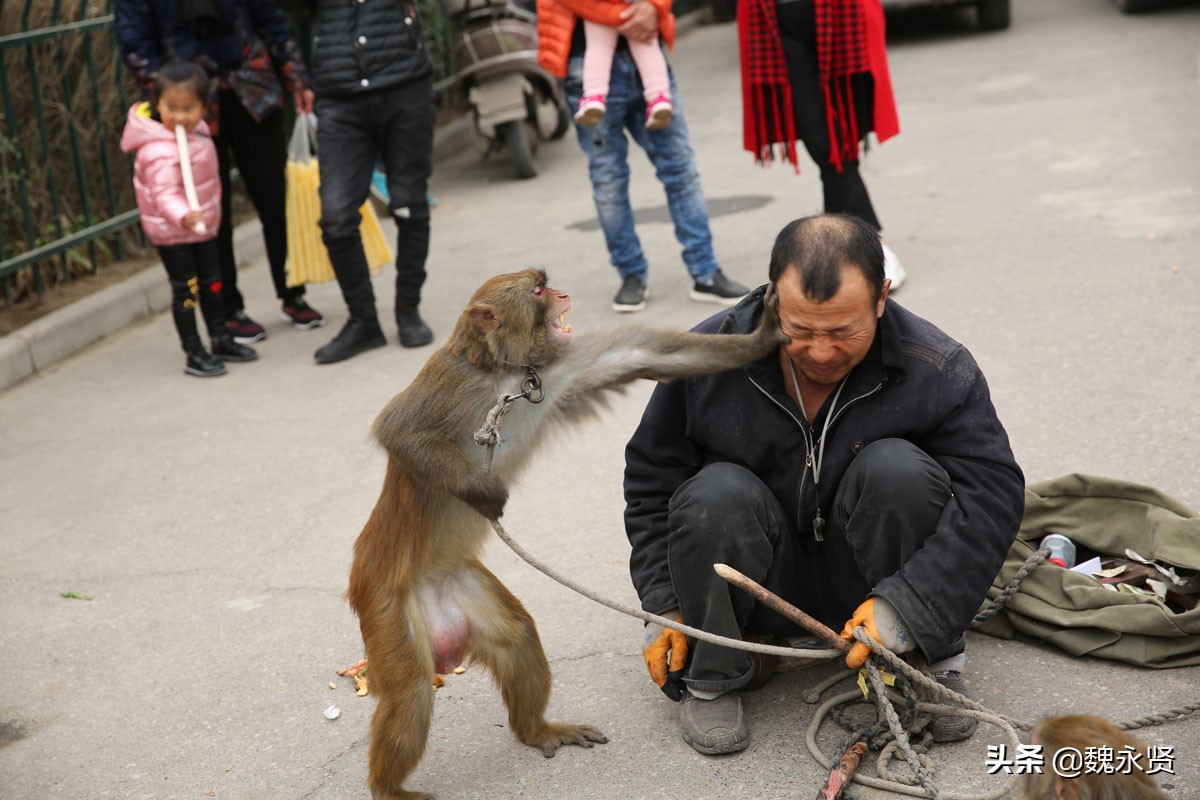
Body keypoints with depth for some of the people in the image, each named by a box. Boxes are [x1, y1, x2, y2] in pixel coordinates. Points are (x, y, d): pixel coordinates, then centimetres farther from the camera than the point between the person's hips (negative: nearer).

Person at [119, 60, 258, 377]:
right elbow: (164, 193, -39)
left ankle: (221, 340, 32)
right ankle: (194, 354, 8)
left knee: (211, 282, 18)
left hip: (201, 224, 8)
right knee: (185, 289, -1)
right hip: (171, 232, -8)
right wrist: (184, 217, -57)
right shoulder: (159, 151, -29)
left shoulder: (196, 130, -1)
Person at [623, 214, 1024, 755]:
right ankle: (709, 679, -10)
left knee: (899, 470, -29)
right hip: (760, 583, 1)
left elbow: (993, 492, -20)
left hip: (864, 581, 0)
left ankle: (933, 663, -11)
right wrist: (667, 607, -8)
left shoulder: (937, 370, -16)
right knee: (716, 494, -31)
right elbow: (652, 479, -2)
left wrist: (906, 608, -31)